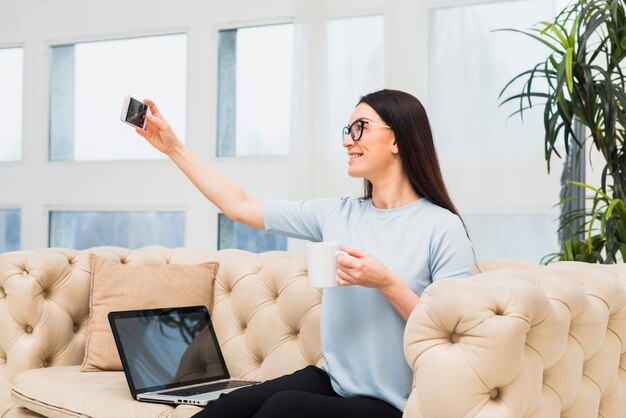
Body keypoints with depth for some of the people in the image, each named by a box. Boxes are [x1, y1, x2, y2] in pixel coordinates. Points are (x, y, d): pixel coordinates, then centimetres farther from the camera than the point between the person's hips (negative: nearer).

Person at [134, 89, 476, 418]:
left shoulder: (442, 227, -9)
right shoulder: (336, 214, 7)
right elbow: (240, 206, 12)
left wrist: (387, 283, -22)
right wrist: (173, 148, 12)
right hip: (331, 382, 5)